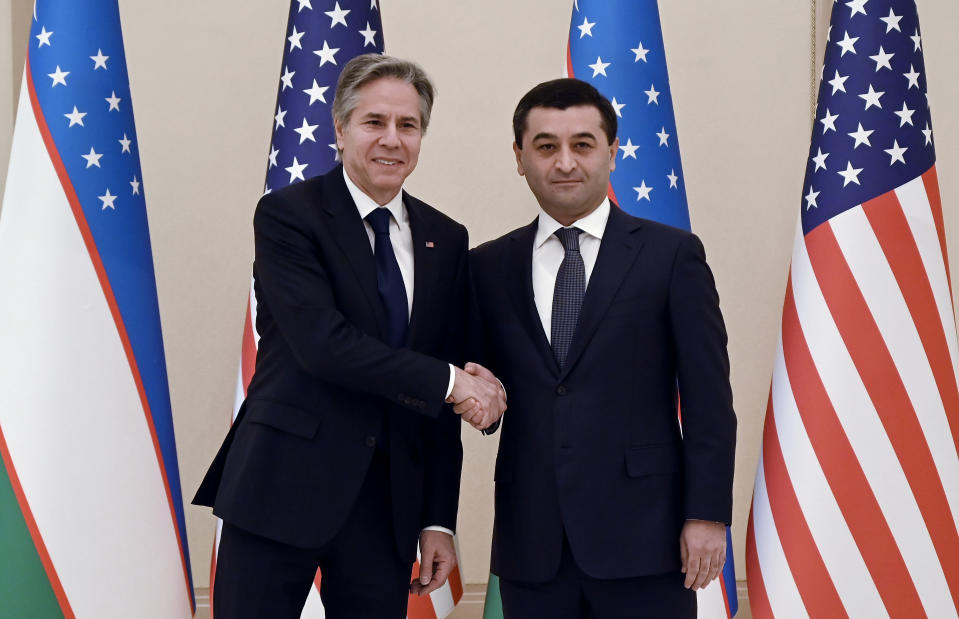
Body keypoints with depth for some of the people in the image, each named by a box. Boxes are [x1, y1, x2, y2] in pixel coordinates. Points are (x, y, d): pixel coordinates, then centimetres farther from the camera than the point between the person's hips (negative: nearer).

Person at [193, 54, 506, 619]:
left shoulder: (446, 240, 10)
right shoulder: (286, 214, -4)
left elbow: (447, 402, 10)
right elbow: (321, 342, -17)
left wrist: (438, 519, 6)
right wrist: (447, 382, -13)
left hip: (390, 499, 4)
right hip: (283, 486, -4)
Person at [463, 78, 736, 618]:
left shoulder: (672, 255, 1)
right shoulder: (489, 267, 10)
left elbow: (708, 401, -2)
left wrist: (708, 515, -8)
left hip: (641, 534, -3)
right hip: (532, 546, 3)